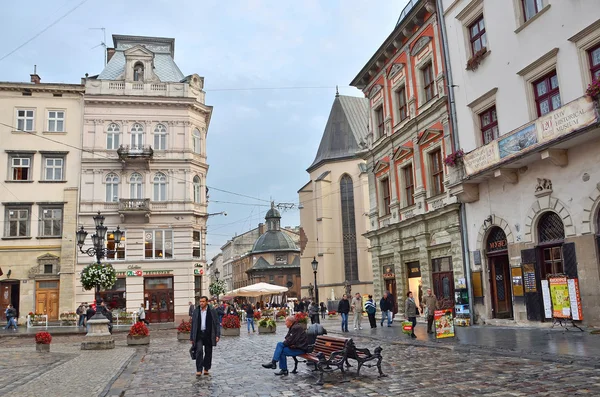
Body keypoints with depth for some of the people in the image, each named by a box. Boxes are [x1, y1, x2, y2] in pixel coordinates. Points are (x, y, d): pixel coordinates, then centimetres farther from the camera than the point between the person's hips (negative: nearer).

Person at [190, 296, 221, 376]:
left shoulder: (212, 311, 1)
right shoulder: (196, 311, 8)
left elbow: (217, 324, 0)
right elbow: (193, 325, 11)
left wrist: (217, 335, -9)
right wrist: (191, 338, 9)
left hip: (208, 335, 0)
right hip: (199, 334, 1)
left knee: (208, 353, 6)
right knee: (199, 351, -13)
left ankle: (206, 369, 19)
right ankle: (199, 370, -8)